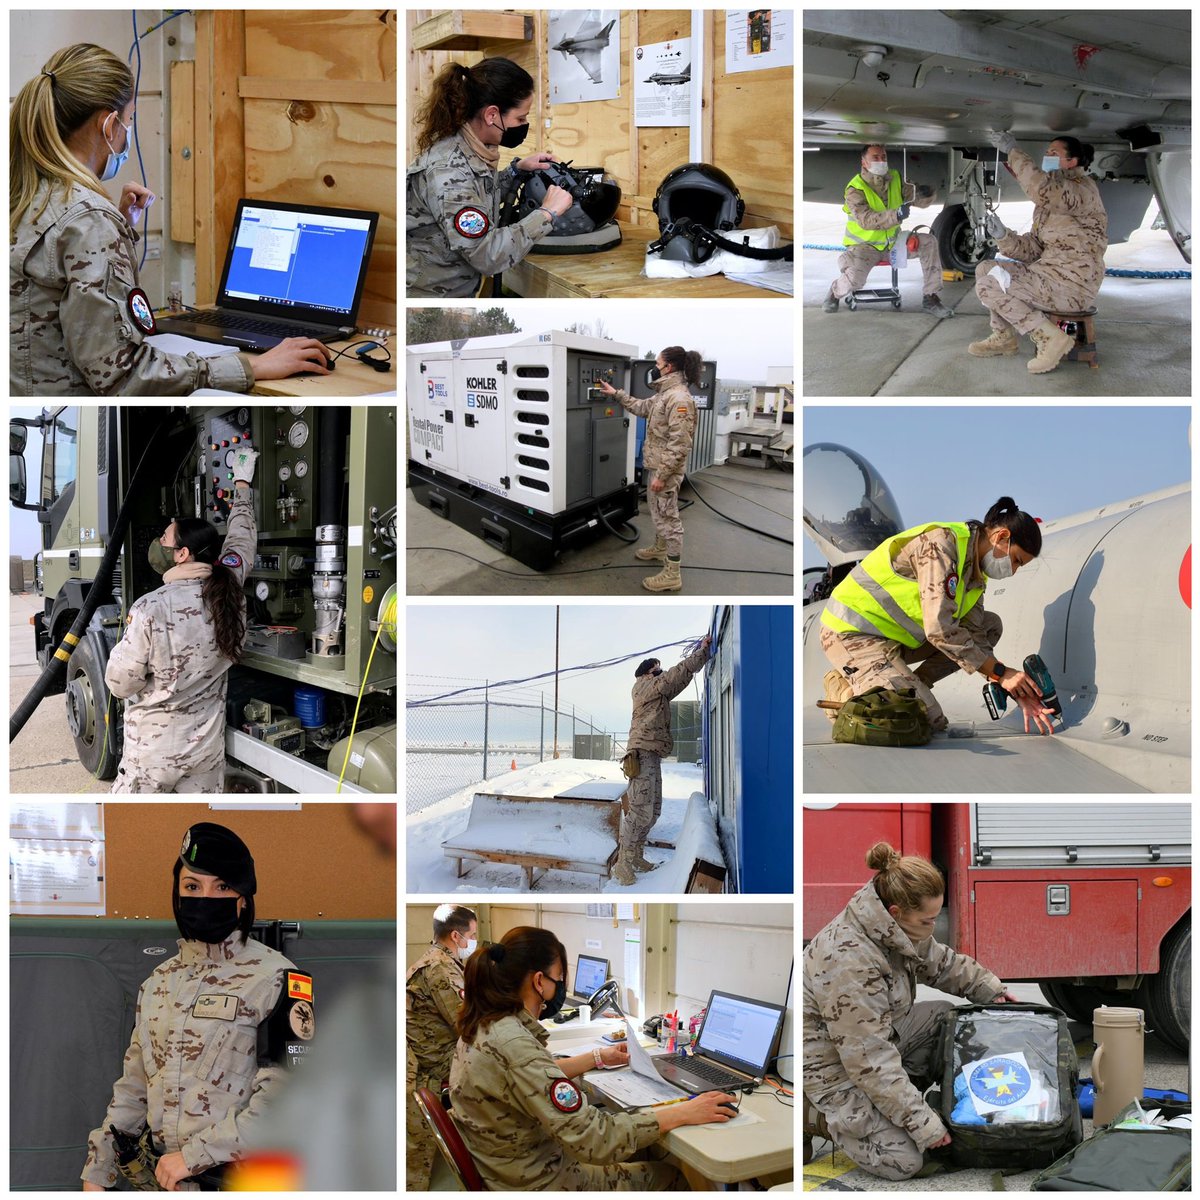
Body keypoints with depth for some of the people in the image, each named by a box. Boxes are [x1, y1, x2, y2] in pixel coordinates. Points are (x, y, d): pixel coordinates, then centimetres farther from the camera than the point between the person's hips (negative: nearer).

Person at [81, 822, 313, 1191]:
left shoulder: (275, 978, -10)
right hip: (159, 1179, 6)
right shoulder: (159, 981, 11)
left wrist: (194, 1155, -20)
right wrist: (97, 1171, 12)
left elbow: (284, 1098, -18)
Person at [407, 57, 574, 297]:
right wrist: (547, 213, -18)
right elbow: (489, 256, -27)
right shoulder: (447, 171, -24)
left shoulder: (470, 150, 2)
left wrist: (517, 169, 8)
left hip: (461, 291, 9)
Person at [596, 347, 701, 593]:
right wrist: (615, 394, 29)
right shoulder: (666, 393, 9)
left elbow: (679, 443, -26)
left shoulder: (679, 398, -24)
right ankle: (659, 549, 48)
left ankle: (672, 575, 0)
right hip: (657, 465, 11)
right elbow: (642, 407, 29)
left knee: (668, 516, -5)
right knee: (657, 508, 27)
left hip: (667, 469, -11)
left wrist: (662, 475, -25)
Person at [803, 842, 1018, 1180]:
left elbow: (941, 962, 17)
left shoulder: (898, 929, -8)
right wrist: (924, 1124, -28)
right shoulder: (848, 960, -35)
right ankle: (812, 1115, 2)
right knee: (903, 1161, -13)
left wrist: (990, 989, 5)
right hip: (833, 1063, -9)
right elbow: (871, 1061, -32)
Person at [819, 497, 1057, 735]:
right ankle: (845, 691, -3)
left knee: (990, 627, 7)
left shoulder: (976, 573, 8)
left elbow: (977, 642, 3)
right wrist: (1000, 672, -24)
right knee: (929, 719, -24)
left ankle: (908, 687, 1)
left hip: (897, 636, 10)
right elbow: (940, 629, -29)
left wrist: (1016, 692, -10)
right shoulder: (940, 542, -22)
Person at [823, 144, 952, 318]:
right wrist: (895, 215, -47)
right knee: (854, 279, -31)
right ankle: (835, 291, 7)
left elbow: (921, 200, 0)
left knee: (928, 242, -12)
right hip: (865, 246, -5)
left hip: (892, 242, 5)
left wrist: (926, 193, -26)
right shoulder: (856, 190, -18)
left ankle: (931, 299, -10)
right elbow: (866, 219, -33)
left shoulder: (895, 180, -1)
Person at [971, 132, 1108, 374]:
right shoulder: (1049, 201, 18)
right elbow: (1032, 249, 12)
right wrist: (1003, 236, -6)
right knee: (985, 269, 13)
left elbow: (1042, 189, -35)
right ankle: (1003, 336, 15)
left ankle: (1049, 338, -17)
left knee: (987, 286, -17)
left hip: (1072, 285, -10)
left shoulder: (1083, 187, -12)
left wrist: (1013, 152, -28)